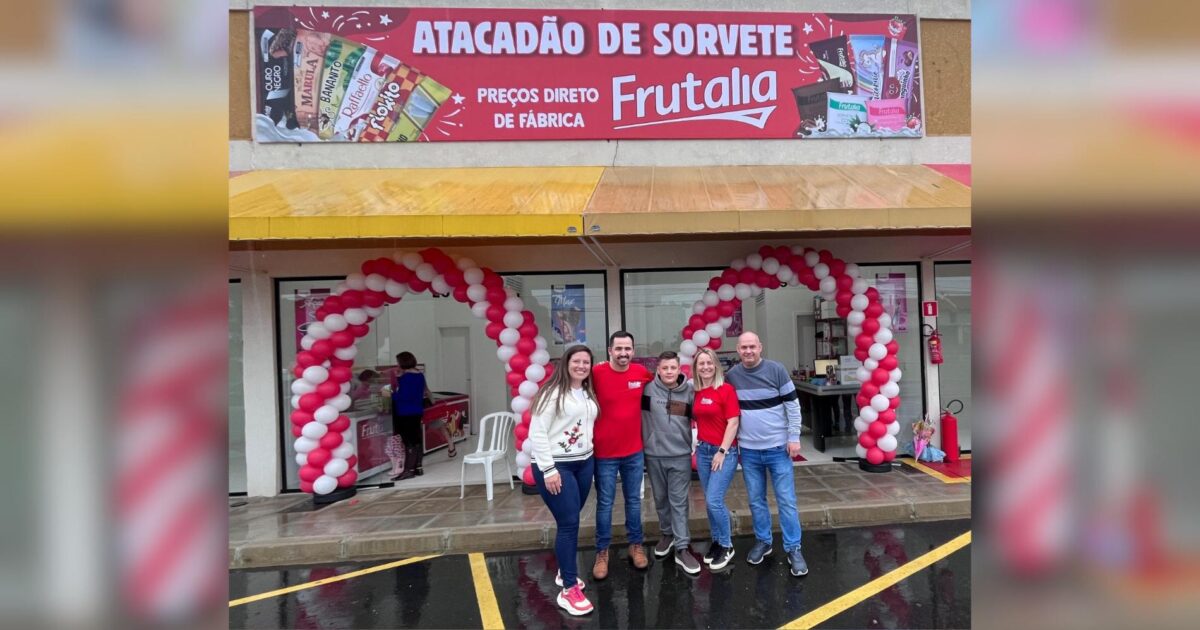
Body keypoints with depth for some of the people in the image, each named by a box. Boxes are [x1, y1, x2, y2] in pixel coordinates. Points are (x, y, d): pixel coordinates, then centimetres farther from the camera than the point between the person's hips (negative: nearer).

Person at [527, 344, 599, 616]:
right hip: (556, 466, -7)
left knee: (571, 521, 14)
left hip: (584, 463, 7)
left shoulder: (589, 395, 10)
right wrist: (548, 469, -18)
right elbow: (536, 432, -16)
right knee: (569, 523, -6)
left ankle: (565, 572, 32)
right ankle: (569, 590, 4)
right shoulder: (553, 393, -12)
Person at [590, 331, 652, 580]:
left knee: (634, 500, 16)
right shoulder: (596, 373, -15)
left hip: (634, 451, 3)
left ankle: (636, 545, 32)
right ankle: (602, 552, 22)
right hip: (604, 452, -3)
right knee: (604, 503, 8)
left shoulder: (642, 372, -3)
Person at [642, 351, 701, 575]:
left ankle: (682, 549, 9)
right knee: (661, 499, 16)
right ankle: (667, 534, 36)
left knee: (679, 502, 3)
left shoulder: (689, 391, -3)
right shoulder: (648, 388, -8)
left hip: (681, 455, 0)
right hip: (653, 455, 1)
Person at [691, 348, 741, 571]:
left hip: (725, 451, -6)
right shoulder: (696, 392, 5)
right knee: (710, 501, 12)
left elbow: (733, 422, -13)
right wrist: (698, 446, 4)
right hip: (703, 450, 6)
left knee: (714, 500, -9)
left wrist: (722, 451, -14)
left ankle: (727, 546, 11)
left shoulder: (726, 389, -11)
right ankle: (716, 541, 30)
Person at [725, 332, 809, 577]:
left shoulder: (776, 370, -7)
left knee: (786, 501, 3)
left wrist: (794, 437, -8)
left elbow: (793, 405, -4)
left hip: (778, 447, -2)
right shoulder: (731, 376, 0)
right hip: (748, 450, 2)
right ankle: (763, 541, 29)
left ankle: (793, 549, 14)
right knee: (756, 500, 13)